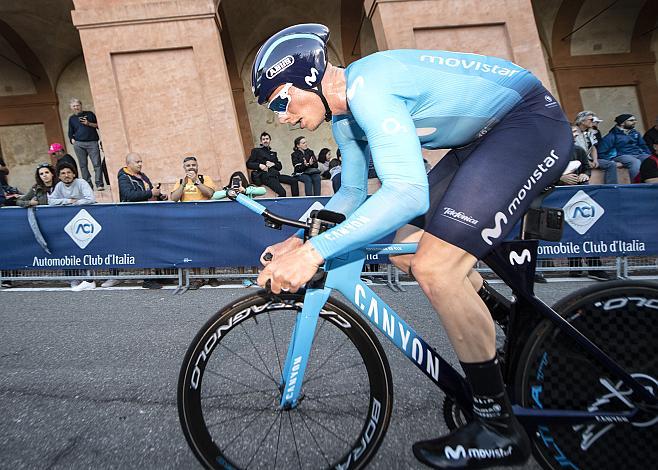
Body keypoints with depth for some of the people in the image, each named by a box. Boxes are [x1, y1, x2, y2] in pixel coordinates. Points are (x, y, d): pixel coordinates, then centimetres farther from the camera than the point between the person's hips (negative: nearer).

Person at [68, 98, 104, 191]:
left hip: (92, 142, -2)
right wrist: (72, 140, 3)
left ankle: (99, 184, -12)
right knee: (83, 165, 0)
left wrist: (89, 124, -5)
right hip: (79, 144, 3)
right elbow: (70, 133, 20)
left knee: (97, 164, -11)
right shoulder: (71, 118, 17)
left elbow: (98, 125, 10)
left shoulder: (89, 114, 12)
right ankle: (88, 185, 3)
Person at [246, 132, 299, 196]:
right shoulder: (256, 150, 10)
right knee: (282, 192, -28)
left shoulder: (273, 153, 25)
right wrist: (259, 165, -14)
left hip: (275, 174, 6)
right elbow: (248, 164, 3)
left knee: (294, 181, -14)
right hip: (265, 176, -6)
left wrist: (273, 164, 0)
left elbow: (280, 166, 22)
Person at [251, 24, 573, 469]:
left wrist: (316, 251, -38)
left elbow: (408, 194, -37)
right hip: (489, 136, 10)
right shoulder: (345, 115, 6)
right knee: (405, 249, 4)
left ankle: (498, 428, -2)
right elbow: (353, 194, 14)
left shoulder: (368, 86, -25)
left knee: (434, 267, -21)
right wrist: (301, 241, 2)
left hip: (531, 123, -9)